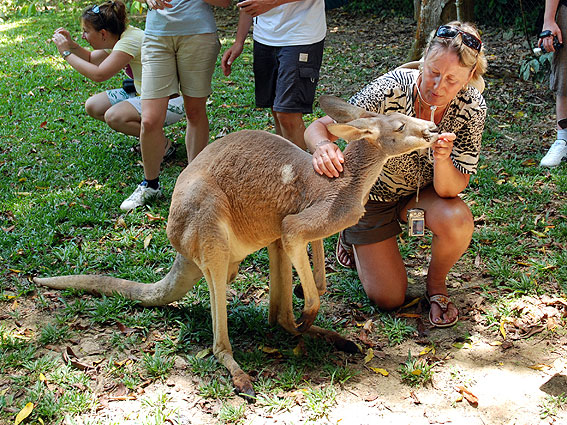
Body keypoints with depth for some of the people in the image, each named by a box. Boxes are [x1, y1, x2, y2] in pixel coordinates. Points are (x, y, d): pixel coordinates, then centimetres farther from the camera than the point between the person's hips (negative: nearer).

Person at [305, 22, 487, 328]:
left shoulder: (472, 107, -25)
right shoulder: (391, 89, -33)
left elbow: (450, 189, -25)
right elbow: (318, 127, -29)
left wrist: (442, 159, -47)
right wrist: (323, 146, -53)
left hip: (421, 192, 2)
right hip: (372, 195, -2)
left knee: (457, 221, -34)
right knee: (389, 299, 2)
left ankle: (436, 286, 1)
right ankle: (352, 236, 32)